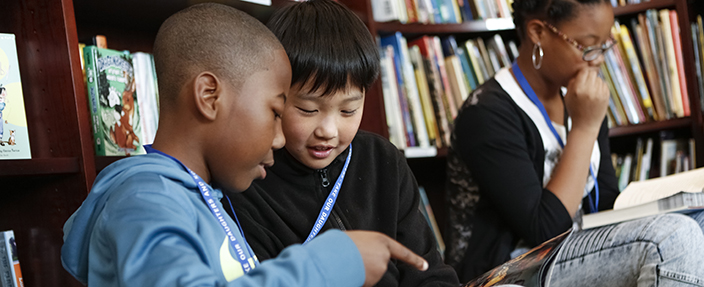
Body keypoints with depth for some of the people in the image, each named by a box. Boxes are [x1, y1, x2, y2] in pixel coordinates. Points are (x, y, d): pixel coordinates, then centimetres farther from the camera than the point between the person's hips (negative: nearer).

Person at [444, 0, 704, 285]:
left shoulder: (584, 101, 7)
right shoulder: (487, 115, -18)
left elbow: (608, 200, 11)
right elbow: (543, 229, -22)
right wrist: (585, 128, -21)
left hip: (575, 251, 8)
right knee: (676, 237, -25)